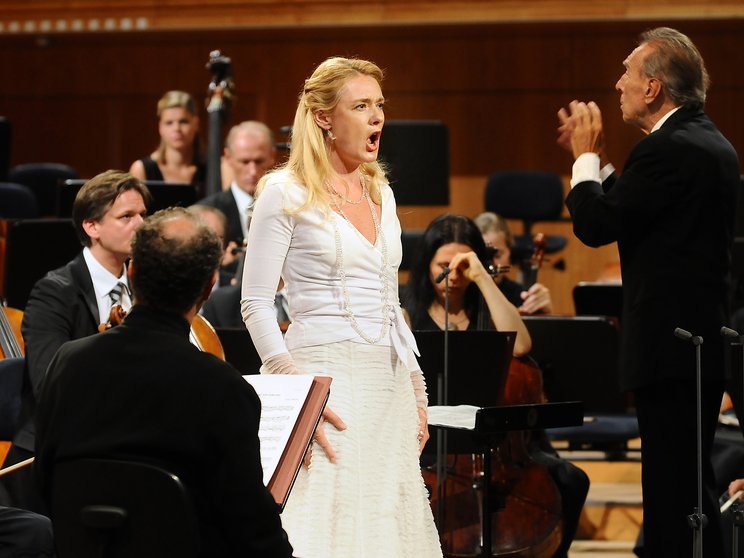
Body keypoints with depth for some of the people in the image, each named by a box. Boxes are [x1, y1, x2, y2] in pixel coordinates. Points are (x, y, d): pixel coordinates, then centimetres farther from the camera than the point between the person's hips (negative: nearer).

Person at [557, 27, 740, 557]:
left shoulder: (666, 150, -17)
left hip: (670, 350, -10)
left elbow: (596, 225, -16)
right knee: (686, 489, 17)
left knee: (677, 494, -8)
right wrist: (598, 159, 17)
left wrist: (587, 158, -2)